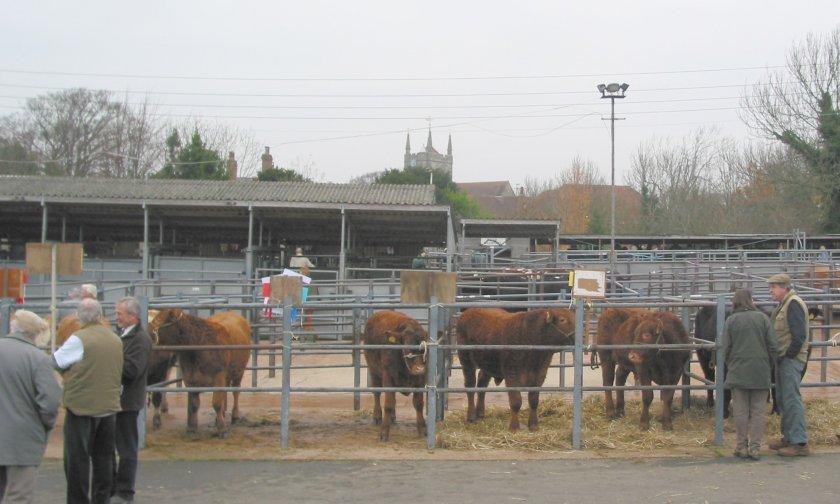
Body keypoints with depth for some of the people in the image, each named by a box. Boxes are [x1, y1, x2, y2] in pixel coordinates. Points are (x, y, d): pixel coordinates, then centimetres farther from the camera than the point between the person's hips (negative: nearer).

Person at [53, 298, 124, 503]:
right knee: (103, 457, 13)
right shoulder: (116, 340, 5)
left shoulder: (78, 339, -14)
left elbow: (56, 362, -5)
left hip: (81, 407, -6)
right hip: (108, 406, 6)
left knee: (77, 458, 2)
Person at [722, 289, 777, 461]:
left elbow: (726, 348, -1)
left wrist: (729, 367, 14)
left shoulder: (731, 320, -1)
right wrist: (770, 367, 11)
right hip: (761, 372, 0)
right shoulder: (763, 318, -1)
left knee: (740, 411, 6)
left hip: (738, 372, 0)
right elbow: (773, 346, -1)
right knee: (758, 411, 6)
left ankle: (741, 447, 10)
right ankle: (755, 448, 5)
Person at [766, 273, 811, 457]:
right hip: (783, 359, 10)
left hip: (791, 359, -10)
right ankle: (789, 437, 24)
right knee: (782, 399, 15)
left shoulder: (793, 304, -14)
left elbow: (799, 334, -20)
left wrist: (789, 355, -18)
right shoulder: (783, 305, 17)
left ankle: (799, 443, -7)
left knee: (792, 399, -9)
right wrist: (779, 358, 12)